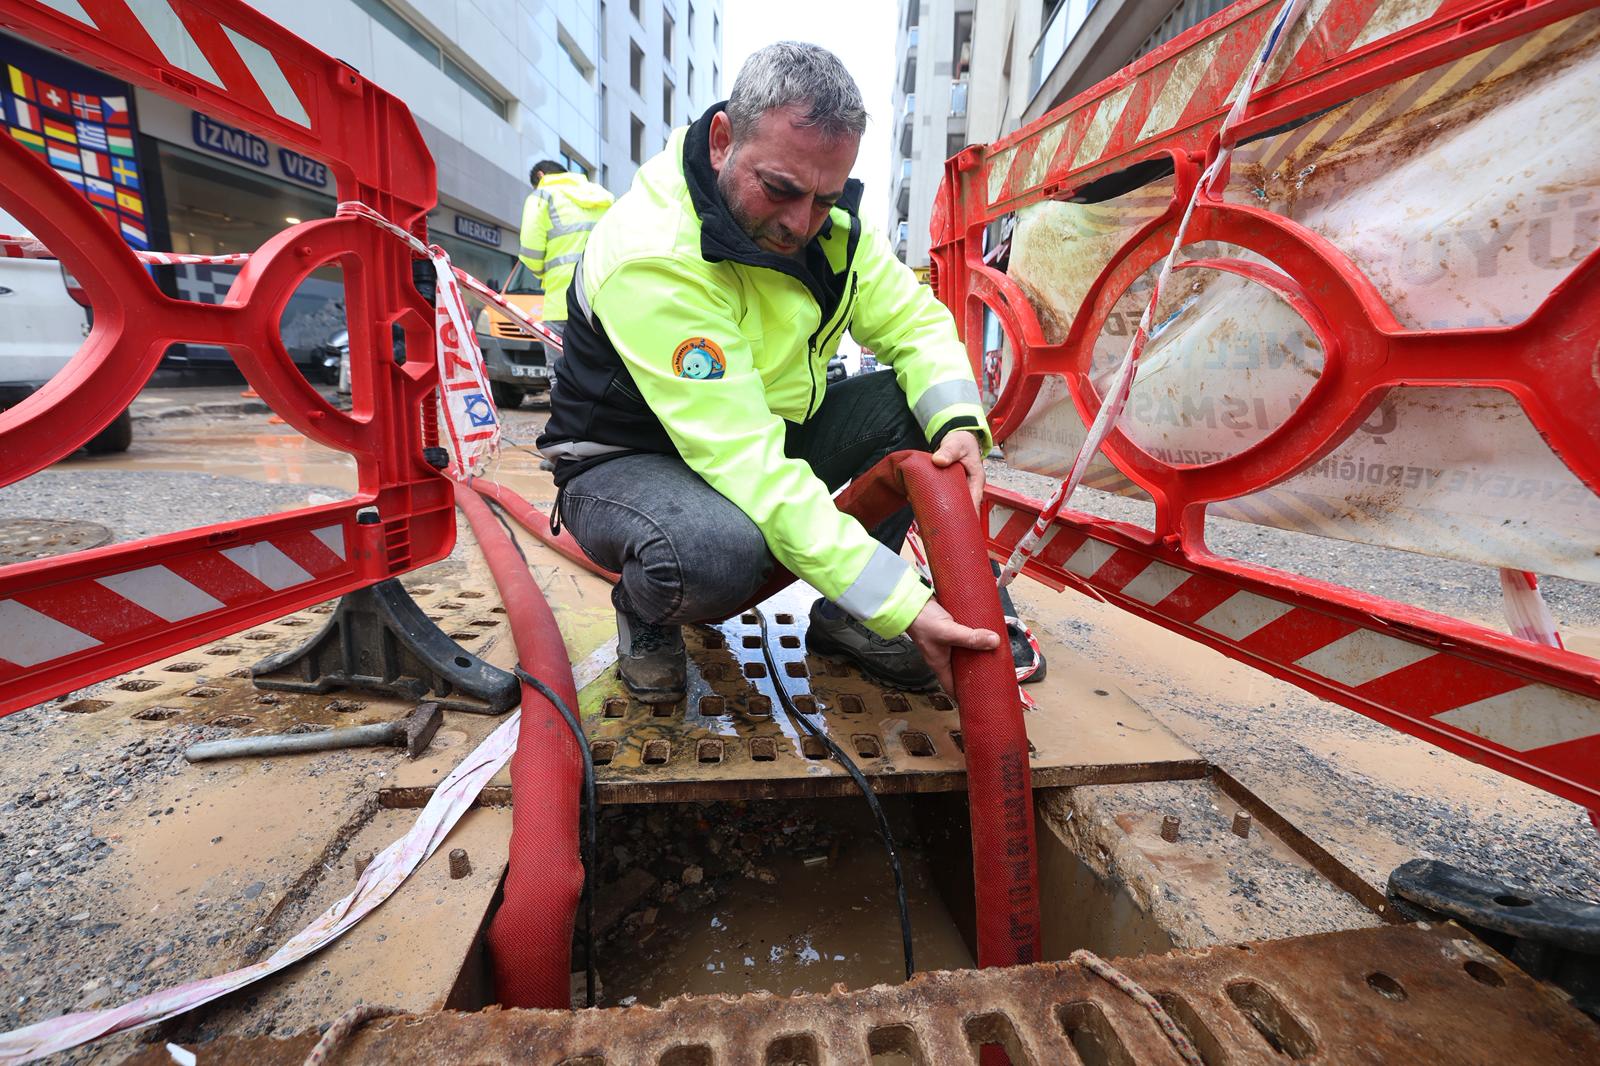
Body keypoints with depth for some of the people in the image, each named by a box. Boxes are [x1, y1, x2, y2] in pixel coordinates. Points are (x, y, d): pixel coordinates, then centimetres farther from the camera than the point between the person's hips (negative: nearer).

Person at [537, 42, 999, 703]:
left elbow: (913, 319, -3)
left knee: (916, 404, -13)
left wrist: (959, 423, -26)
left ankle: (842, 617, 1)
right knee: (718, 551, -40)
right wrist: (905, 606, -37)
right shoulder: (652, 257, -29)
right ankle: (646, 614, -2)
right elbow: (748, 468, -36)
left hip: (770, 432, 7)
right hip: (627, 463, -6)